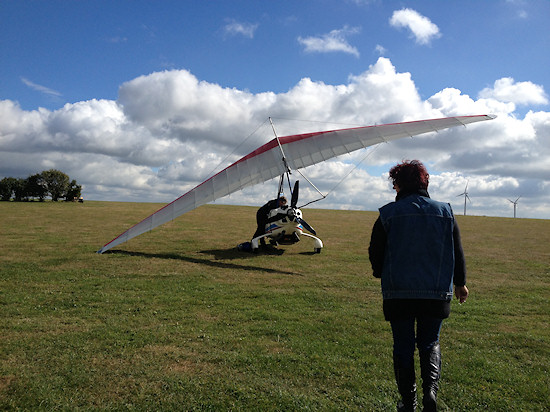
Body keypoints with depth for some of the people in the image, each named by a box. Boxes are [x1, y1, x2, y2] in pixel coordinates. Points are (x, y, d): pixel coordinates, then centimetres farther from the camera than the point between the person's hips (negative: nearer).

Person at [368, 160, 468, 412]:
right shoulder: (445, 212, 2)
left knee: (403, 346, 10)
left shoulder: (389, 214, -6)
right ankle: (430, 391, -1)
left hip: (398, 292, -2)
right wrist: (460, 283, 20)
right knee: (430, 343, 17)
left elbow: (375, 252, 0)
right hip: (437, 293, 2)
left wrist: (381, 274, 20)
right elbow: (458, 253, 7)